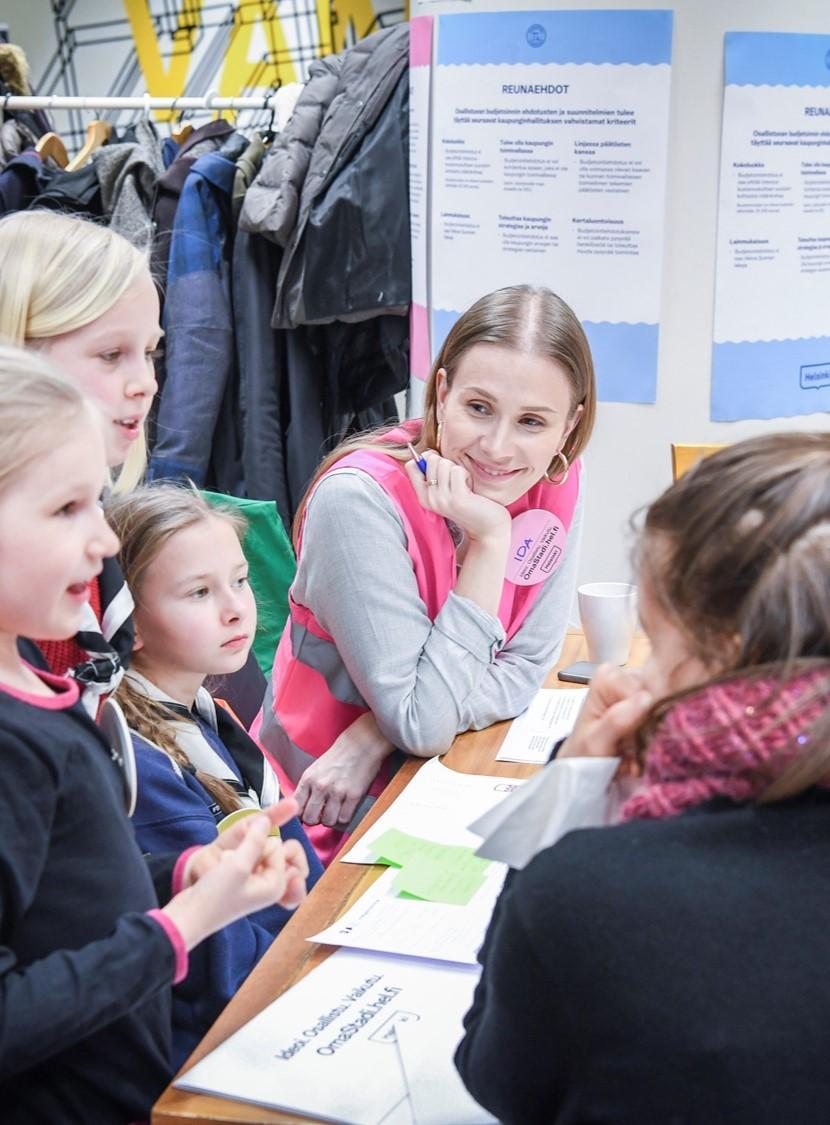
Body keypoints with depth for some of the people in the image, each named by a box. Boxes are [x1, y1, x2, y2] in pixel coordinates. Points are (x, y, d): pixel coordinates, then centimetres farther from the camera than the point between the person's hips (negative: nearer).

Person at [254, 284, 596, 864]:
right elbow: (422, 724, -23)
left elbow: (523, 671, -5)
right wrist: (489, 543, -27)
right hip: (329, 822, -6)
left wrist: (374, 736, -19)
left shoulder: (555, 485, -8)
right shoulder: (362, 500, -24)